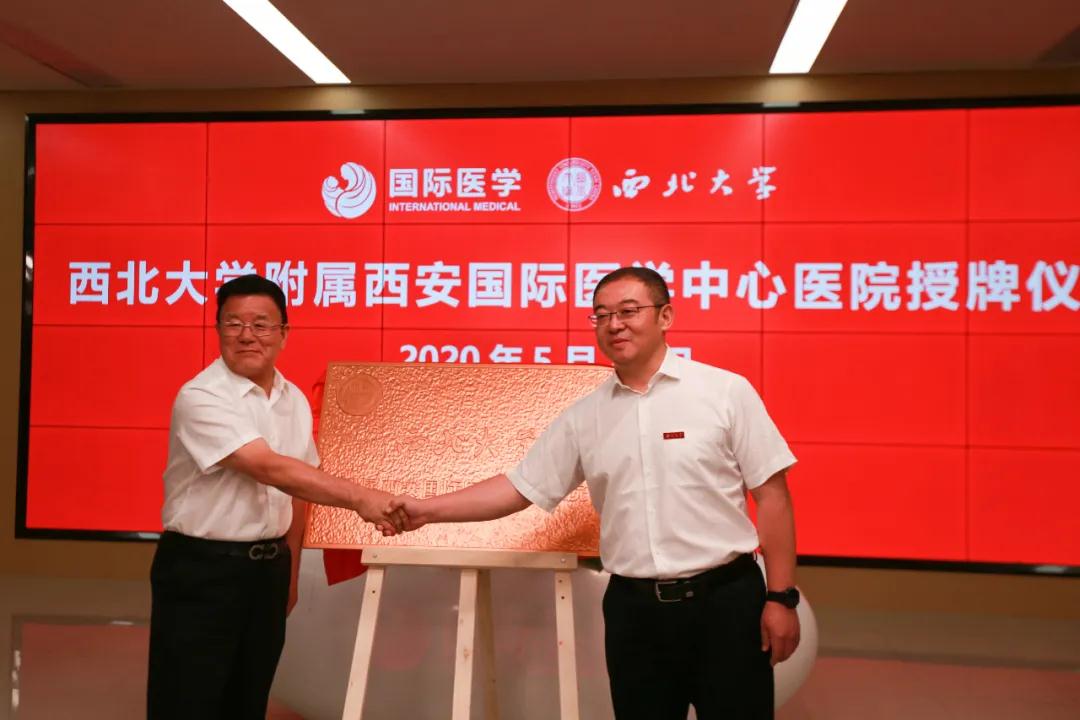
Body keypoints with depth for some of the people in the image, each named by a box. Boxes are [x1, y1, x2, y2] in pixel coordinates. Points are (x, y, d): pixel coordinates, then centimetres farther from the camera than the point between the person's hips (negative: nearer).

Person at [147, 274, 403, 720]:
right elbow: (270, 469, -28)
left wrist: (289, 572, 15)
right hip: (199, 570, -6)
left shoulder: (295, 401, 5)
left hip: (269, 567, 6)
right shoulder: (201, 397, -17)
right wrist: (359, 498, -34)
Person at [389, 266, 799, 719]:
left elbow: (771, 496, -4)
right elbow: (519, 488, 6)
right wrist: (428, 510, -3)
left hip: (724, 599, -3)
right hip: (633, 608, 3)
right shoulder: (584, 416, 5)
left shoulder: (726, 391, -4)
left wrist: (781, 597, -6)